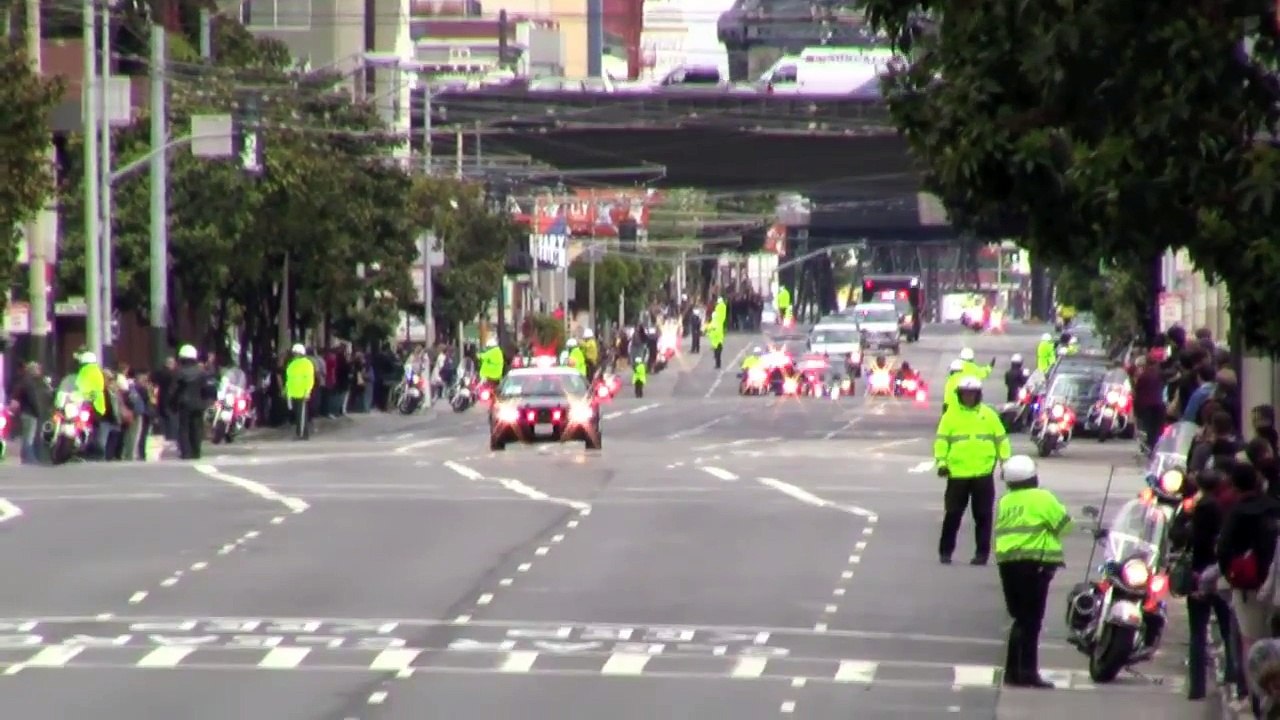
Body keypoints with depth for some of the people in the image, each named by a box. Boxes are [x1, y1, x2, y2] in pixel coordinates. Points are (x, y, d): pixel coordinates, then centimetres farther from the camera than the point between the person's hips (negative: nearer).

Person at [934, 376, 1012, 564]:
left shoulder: (988, 414, 7)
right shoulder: (951, 414, 4)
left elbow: (1001, 439, 10)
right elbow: (942, 440, 1)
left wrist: (1005, 461, 3)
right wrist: (941, 461, -10)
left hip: (983, 473, 1)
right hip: (957, 473, -1)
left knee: (983, 515, 4)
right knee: (952, 514, 2)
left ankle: (982, 552, 10)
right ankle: (945, 551, 11)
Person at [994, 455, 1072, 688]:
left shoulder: (1005, 502, 12)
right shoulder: (1042, 498, -6)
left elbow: (1000, 530, 11)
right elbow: (1064, 524, -3)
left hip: (1007, 562, 6)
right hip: (1034, 562, -6)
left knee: (1020, 618, 16)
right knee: (1031, 620, -4)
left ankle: (1014, 670, 15)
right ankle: (1025, 671, -8)